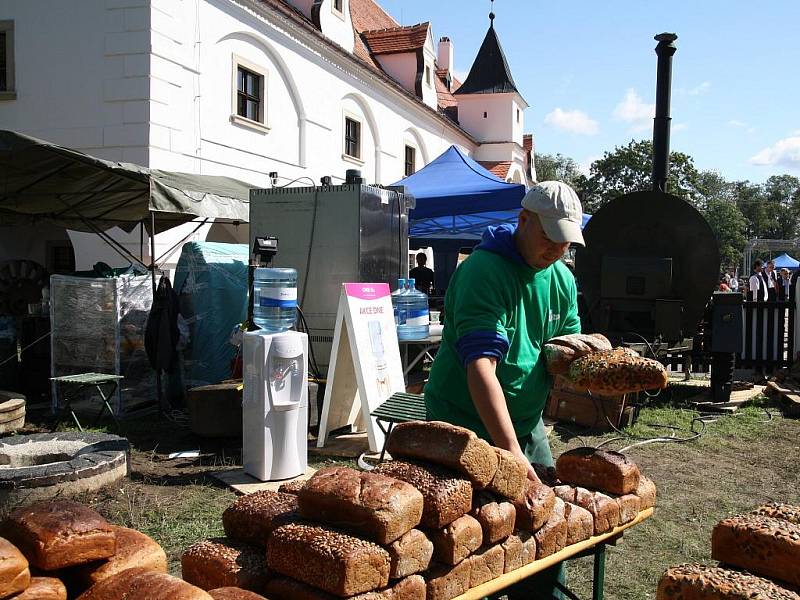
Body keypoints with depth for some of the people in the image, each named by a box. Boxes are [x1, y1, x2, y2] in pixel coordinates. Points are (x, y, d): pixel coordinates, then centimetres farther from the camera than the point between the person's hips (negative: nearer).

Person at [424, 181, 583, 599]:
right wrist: (509, 450, -38)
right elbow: (481, 365, -31)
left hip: (526, 421, 8)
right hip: (467, 424, -7)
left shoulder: (562, 280, 4)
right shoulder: (483, 271, -22)